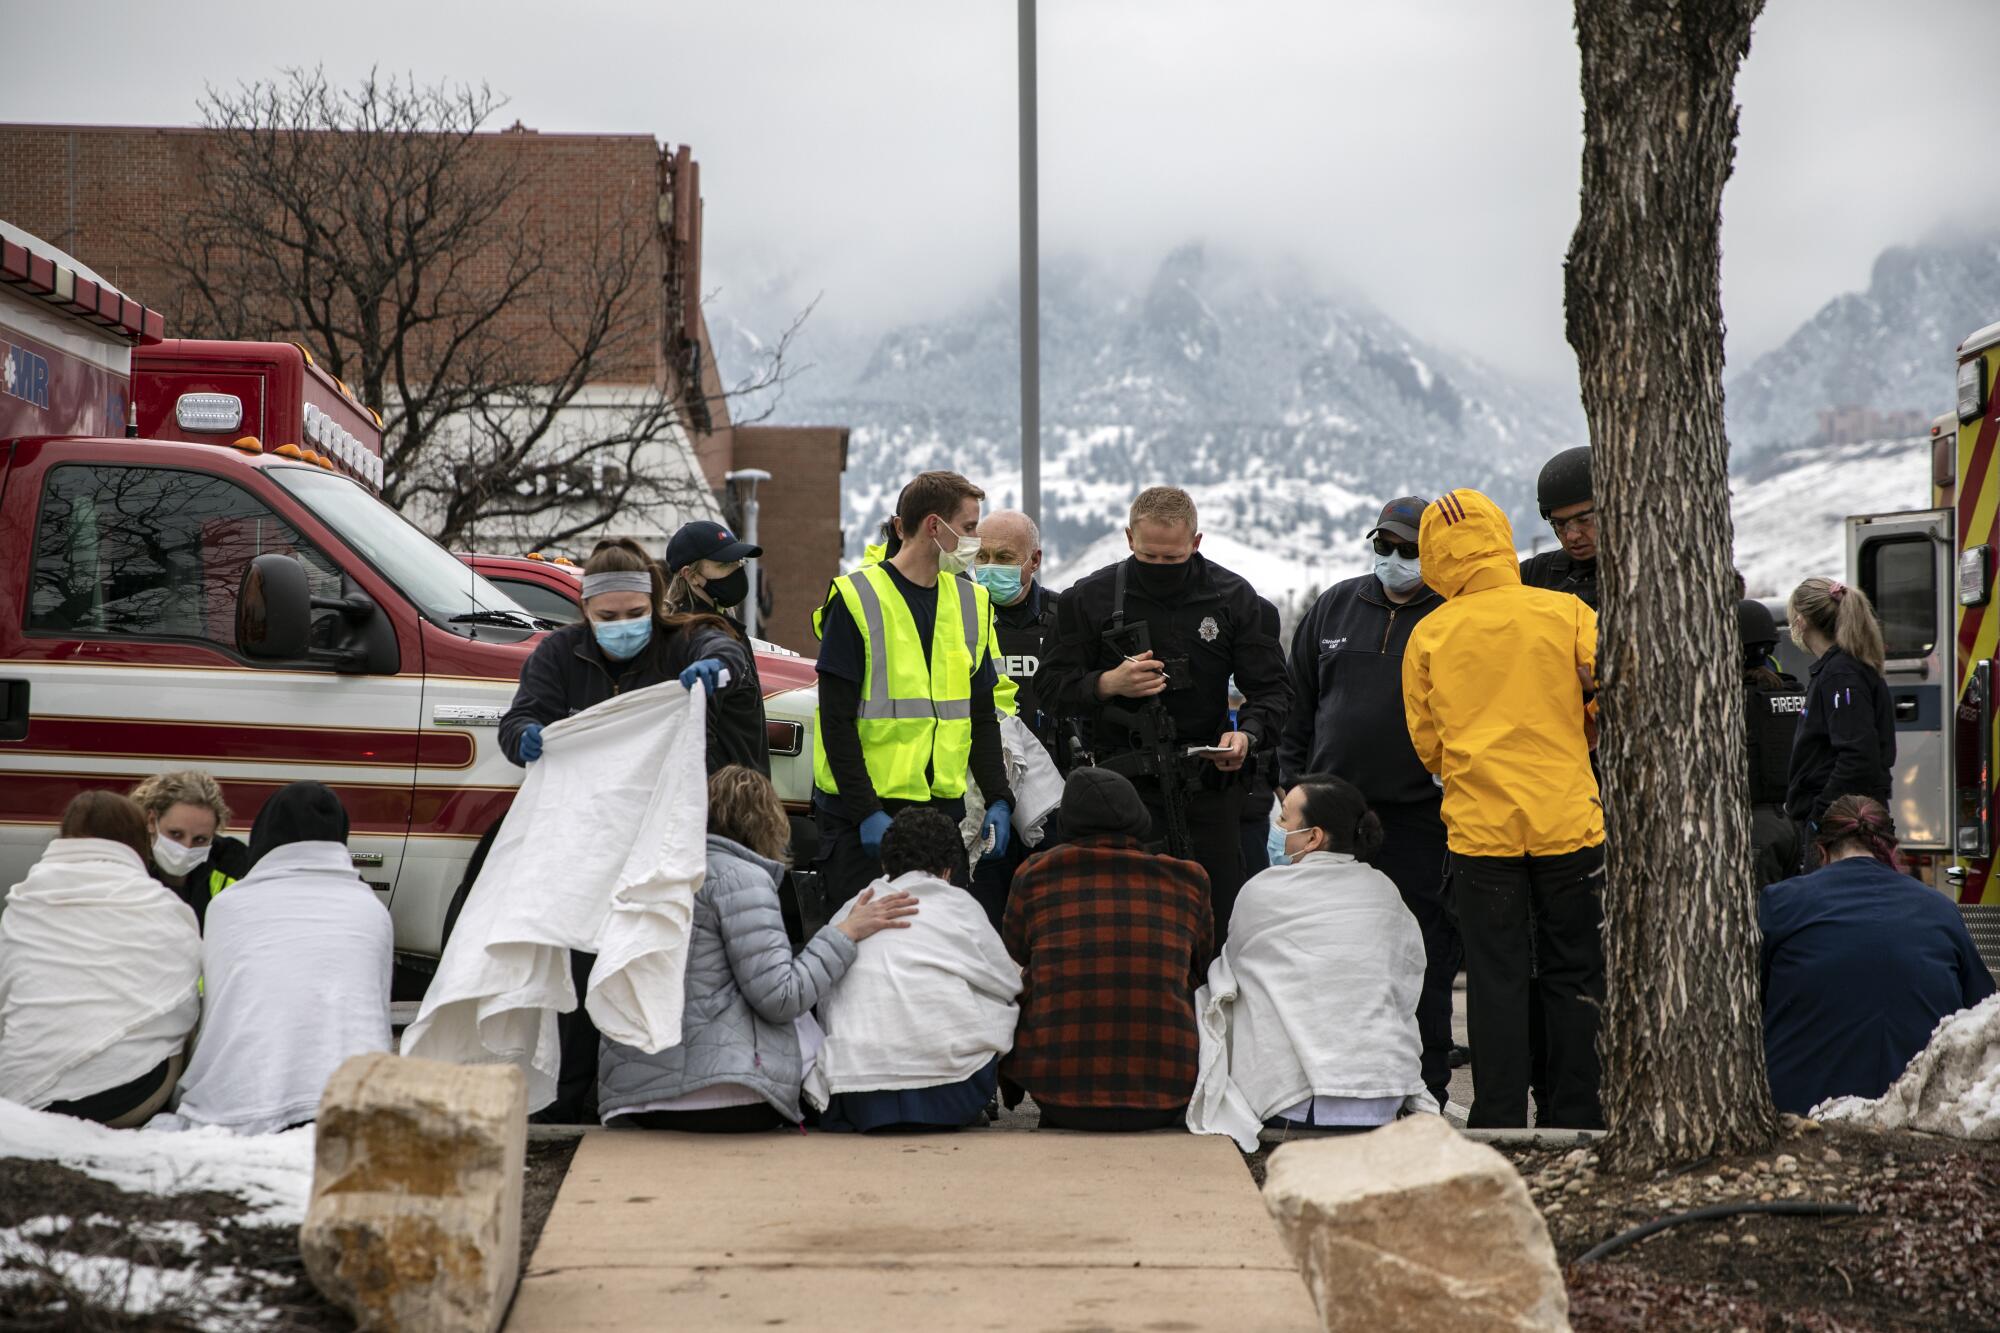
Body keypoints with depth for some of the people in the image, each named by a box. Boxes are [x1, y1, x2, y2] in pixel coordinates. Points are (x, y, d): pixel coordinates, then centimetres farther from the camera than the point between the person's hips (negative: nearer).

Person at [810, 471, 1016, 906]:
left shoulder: (972, 602, 12)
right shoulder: (857, 598, -8)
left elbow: (982, 716, 17)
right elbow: (836, 720, -11)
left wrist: (998, 800, 5)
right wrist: (866, 813, -17)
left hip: (943, 807, 6)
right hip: (862, 811, -6)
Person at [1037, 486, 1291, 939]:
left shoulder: (1233, 597, 4)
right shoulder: (1090, 598, 2)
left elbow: (1271, 688, 7)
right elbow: (1055, 686, 6)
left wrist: (1247, 733, -13)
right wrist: (1107, 685, -13)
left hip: (1209, 786, 1)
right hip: (1125, 783, -1)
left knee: (1218, 916, 1)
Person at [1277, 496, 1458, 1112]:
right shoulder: (1335, 609, 12)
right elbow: (1298, 708, 17)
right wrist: (1293, 788, 11)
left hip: (1420, 822, -4)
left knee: (1422, 958, -1)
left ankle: (1426, 1090, 6)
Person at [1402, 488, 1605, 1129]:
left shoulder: (1428, 635, 2)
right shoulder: (1567, 612, -2)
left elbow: (1427, 745, 7)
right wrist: (1570, 738, 11)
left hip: (1479, 829, 0)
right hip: (1568, 823, 0)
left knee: (1495, 980, 4)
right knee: (1573, 979, 8)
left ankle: (1499, 1122, 3)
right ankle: (1575, 1119, 10)